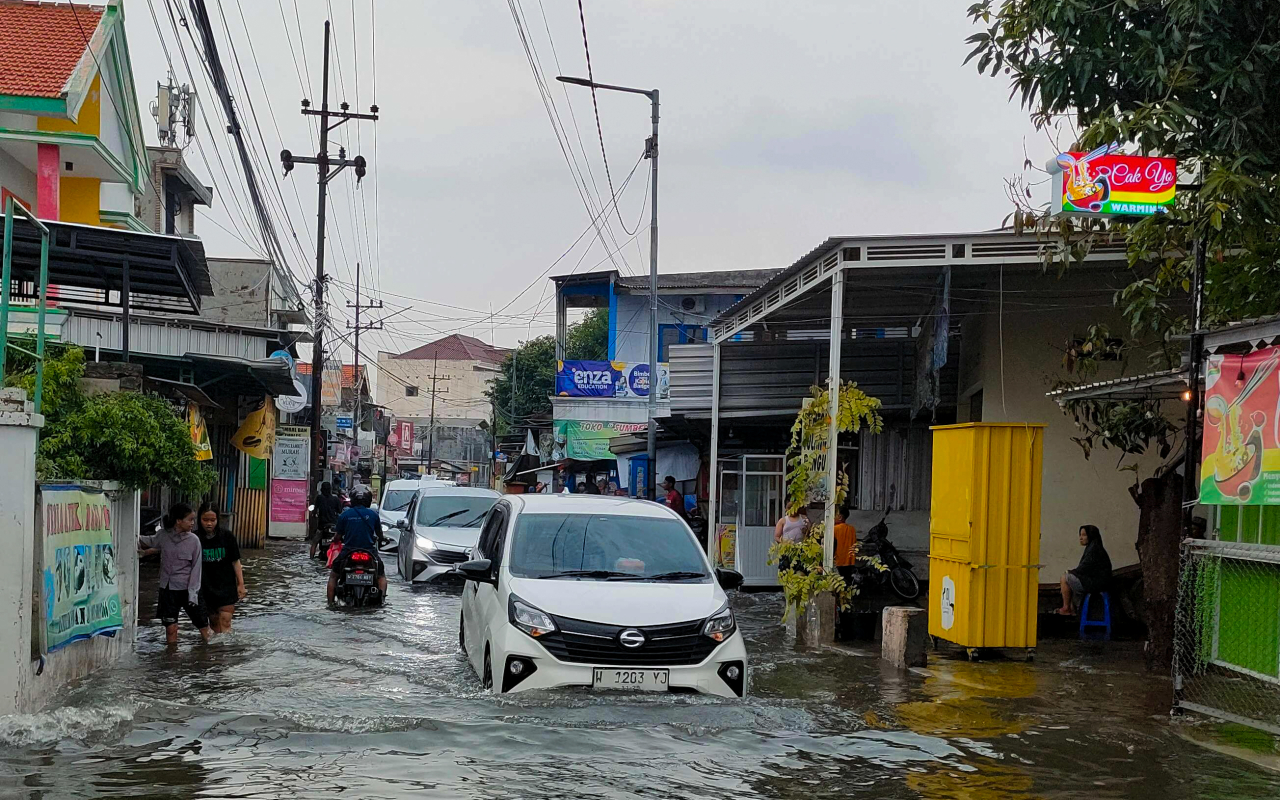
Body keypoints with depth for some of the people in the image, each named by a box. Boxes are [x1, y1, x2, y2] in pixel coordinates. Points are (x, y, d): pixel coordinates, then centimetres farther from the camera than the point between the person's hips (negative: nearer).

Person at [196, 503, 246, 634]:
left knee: (225, 624, -6)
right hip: (206, 587, 1)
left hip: (226, 585, -1)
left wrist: (241, 584, 0)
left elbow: (235, 561, 1)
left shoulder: (227, 536, -6)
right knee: (214, 622, 10)